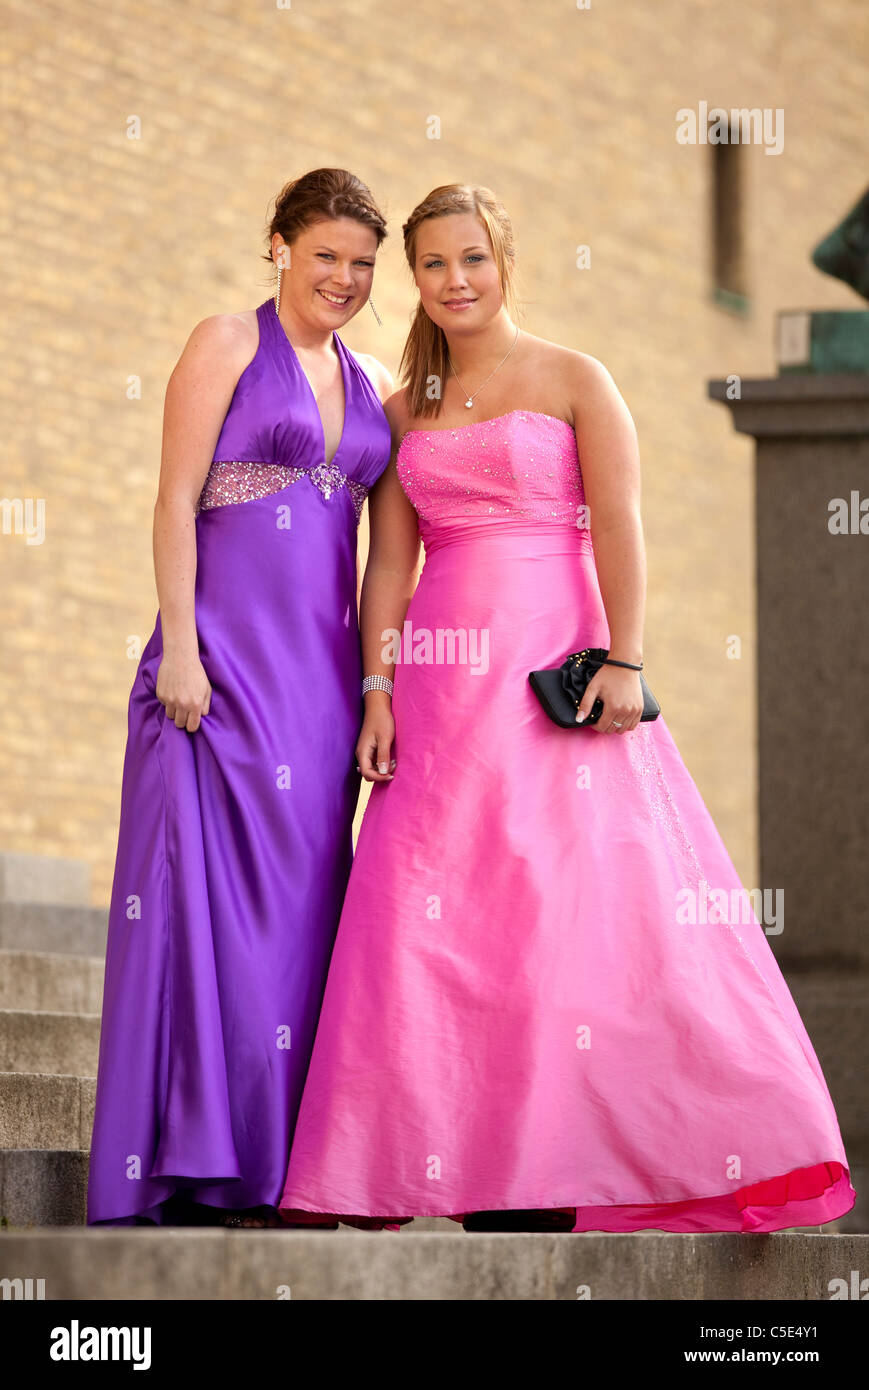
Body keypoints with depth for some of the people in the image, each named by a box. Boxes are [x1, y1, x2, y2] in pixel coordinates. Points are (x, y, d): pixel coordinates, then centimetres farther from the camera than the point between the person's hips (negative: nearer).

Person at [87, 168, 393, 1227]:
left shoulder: (373, 385, 16)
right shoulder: (226, 344, 0)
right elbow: (174, 504, -6)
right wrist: (178, 648, -15)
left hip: (322, 672, 6)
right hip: (226, 653, -6)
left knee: (301, 898, 4)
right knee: (210, 888, -8)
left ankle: (274, 1163, 8)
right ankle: (190, 1167, -8)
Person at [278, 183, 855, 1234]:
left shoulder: (574, 381, 5)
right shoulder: (407, 410, 16)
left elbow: (618, 528, -4)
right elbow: (390, 561, 11)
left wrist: (622, 661, -15)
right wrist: (377, 690, 0)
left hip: (554, 668, -4)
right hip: (443, 679, 4)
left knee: (576, 906, -11)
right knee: (443, 921, -5)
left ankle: (565, 1176, -9)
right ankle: (483, 1183, -3)